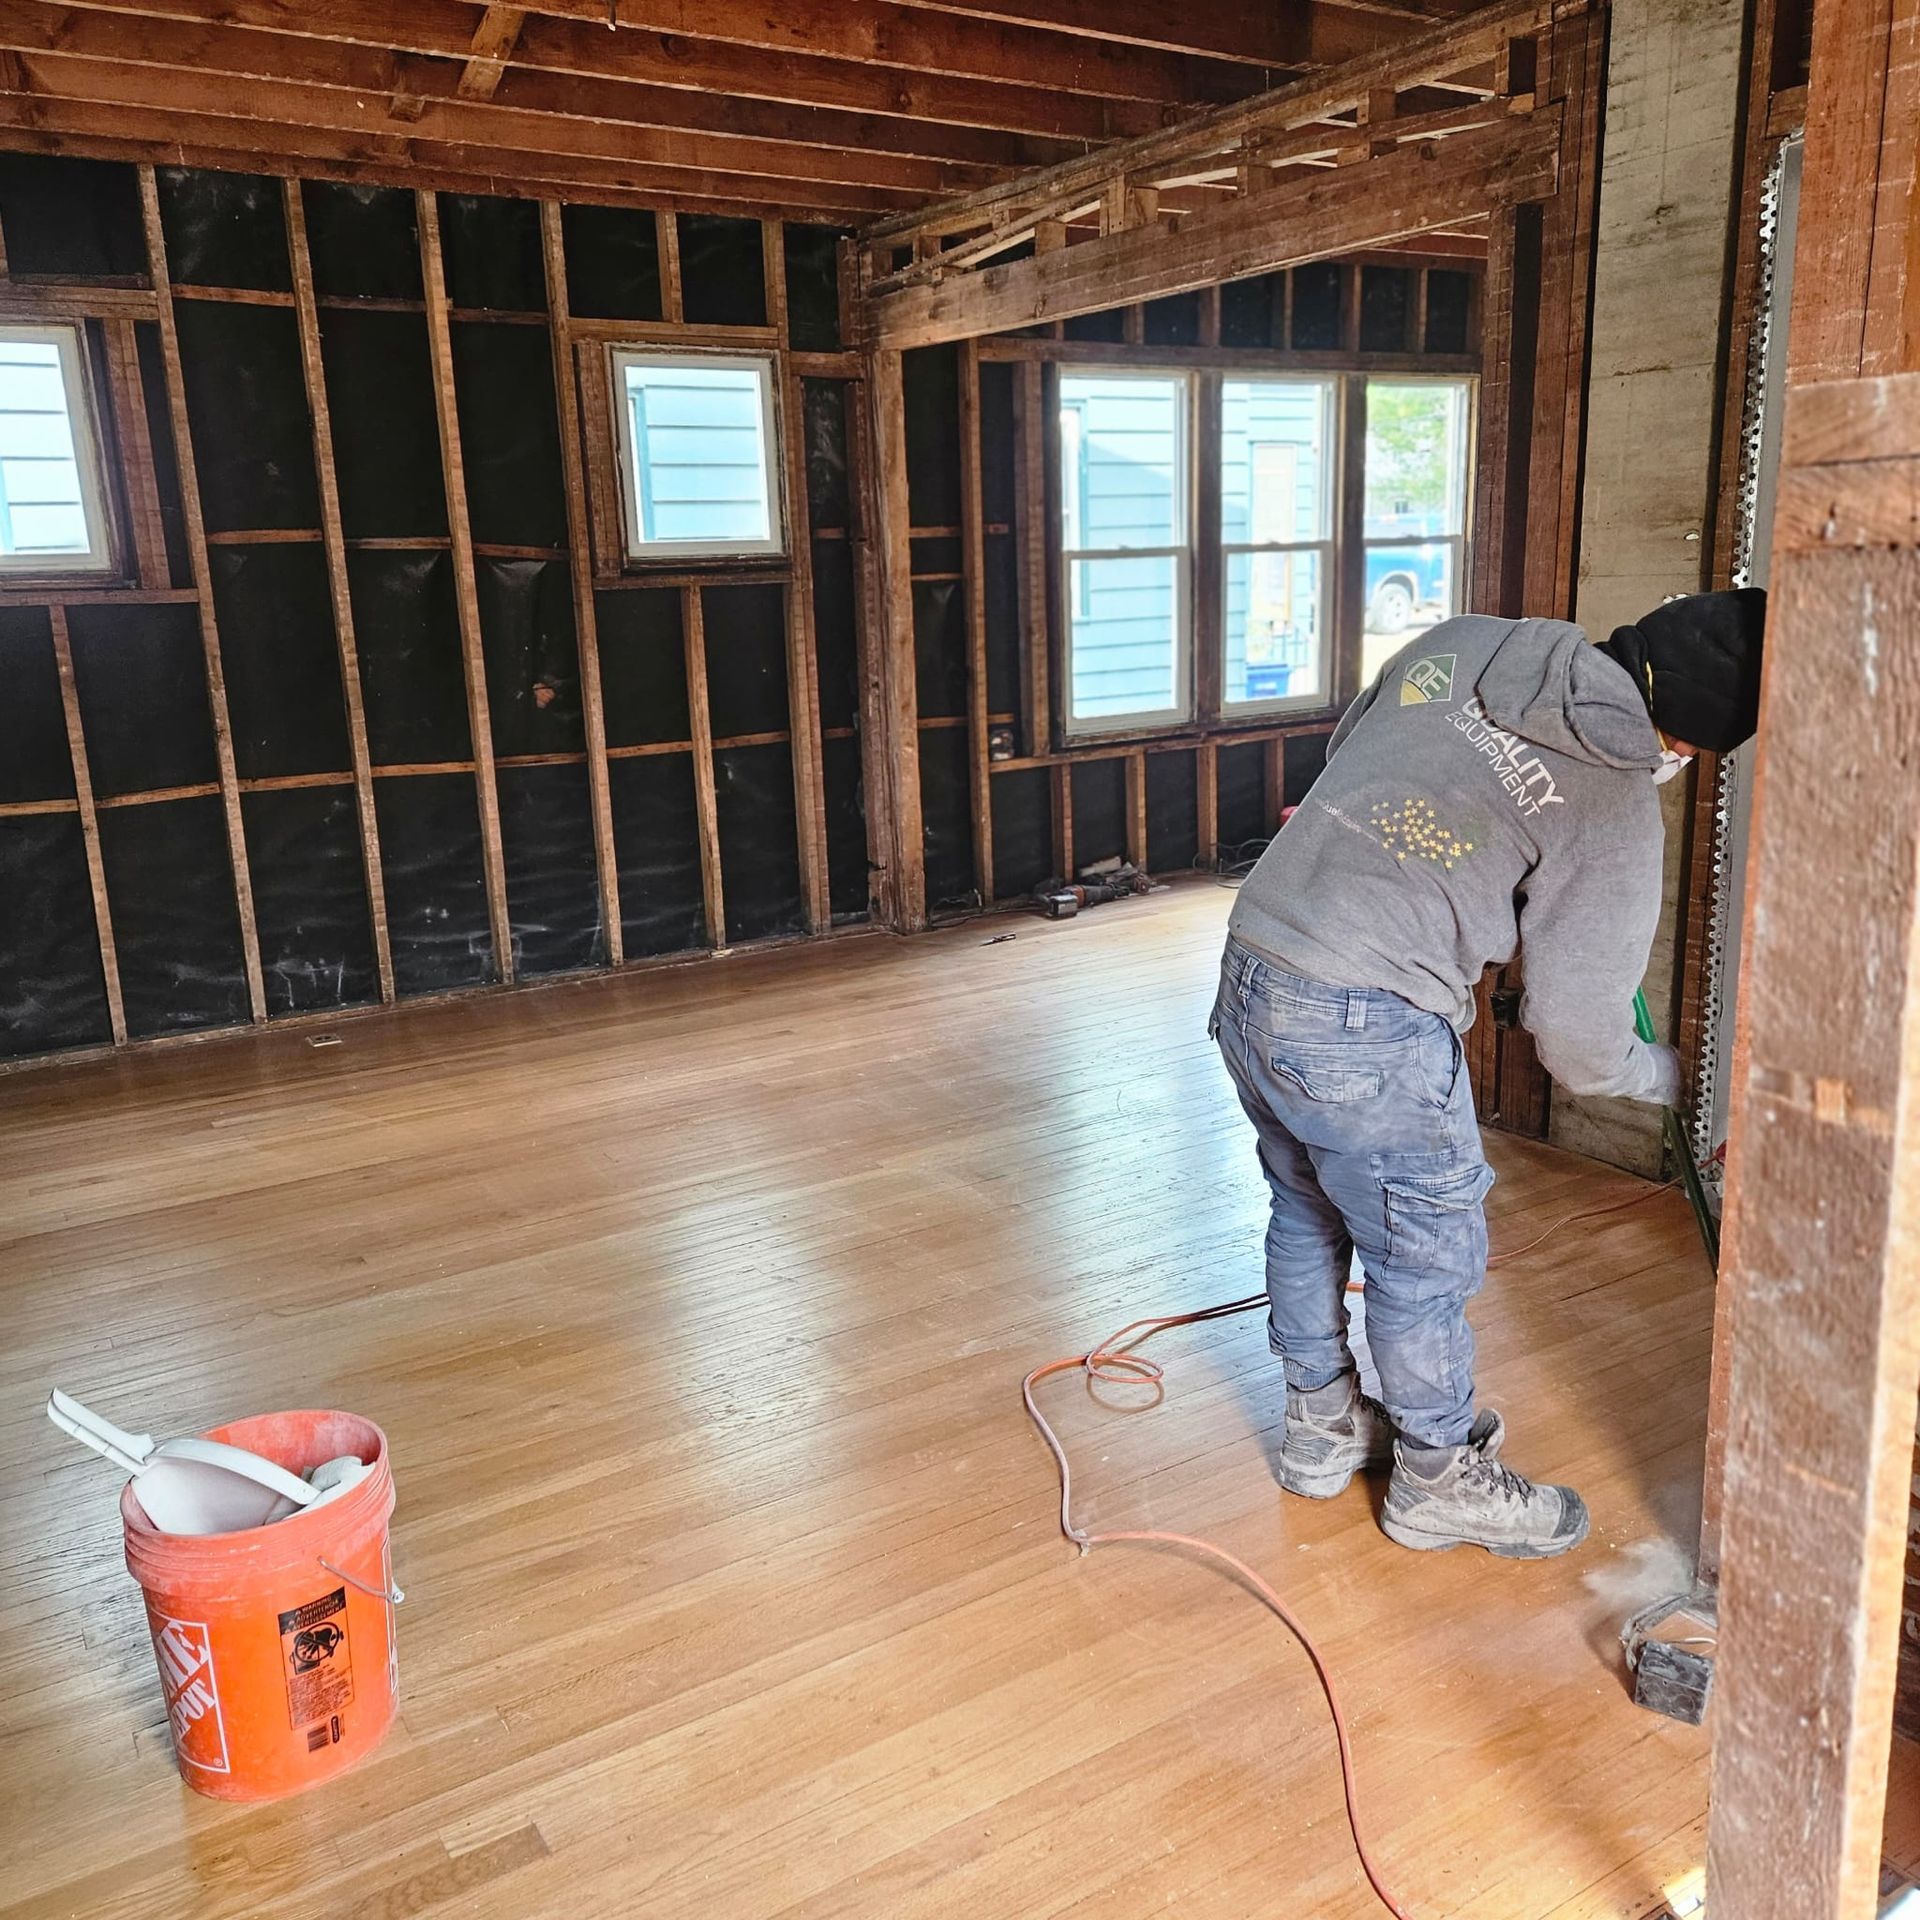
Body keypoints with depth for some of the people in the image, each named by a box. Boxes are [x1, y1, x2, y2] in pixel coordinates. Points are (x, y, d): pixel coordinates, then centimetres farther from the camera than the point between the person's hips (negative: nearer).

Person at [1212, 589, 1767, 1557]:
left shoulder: (1458, 642, 5)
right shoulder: (1616, 811, -9)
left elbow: (1339, 762, 19)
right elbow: (1578, 1039, -4)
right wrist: (1670, 1076, 17)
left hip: (1249, 973, 7)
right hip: (1368, 1030, -7)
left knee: (1306, 1211, 26)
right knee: (1428, 1257, 14)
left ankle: (1321, 1427, 46)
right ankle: (1439, 1480, 36)